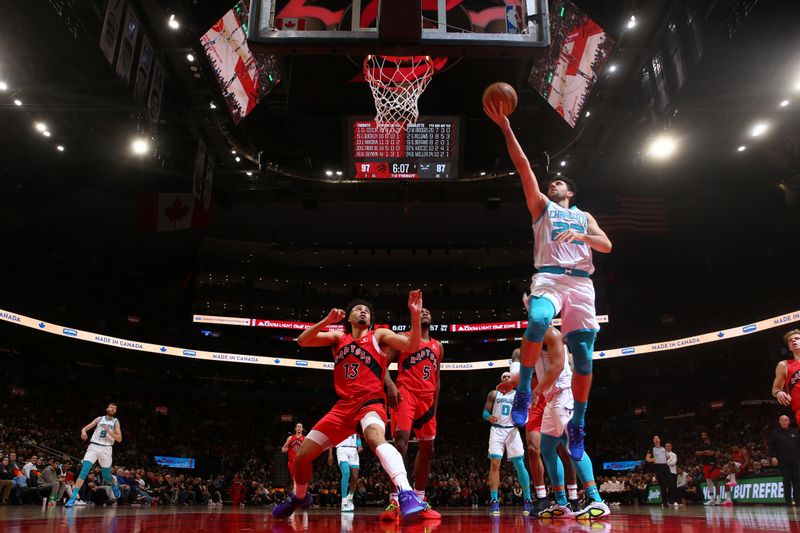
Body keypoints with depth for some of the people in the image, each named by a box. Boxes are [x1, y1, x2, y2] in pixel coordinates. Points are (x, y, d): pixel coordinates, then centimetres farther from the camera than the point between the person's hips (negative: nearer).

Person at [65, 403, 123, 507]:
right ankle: (73, 497, -18)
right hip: (93, 446, 1)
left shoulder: (116, 422, 4)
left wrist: (109, 431, -16)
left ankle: (115, 486, 41)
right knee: (84, 471, -17)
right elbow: (86, 427, 5)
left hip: (106, 449, -1)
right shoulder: (100, 419, 9)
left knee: (106, 475, 9)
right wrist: (83, 431, -18)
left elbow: (119, 439, -3)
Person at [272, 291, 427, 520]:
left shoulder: (379, 335, 6)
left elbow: (411, 345, -9)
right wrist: (327, 320, -16)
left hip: (370, 402, -4)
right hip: (344, 406, 4)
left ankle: (406, 493, -50)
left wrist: (415, 315, -23)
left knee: (375, 437, -40)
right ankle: (300, 497, 37)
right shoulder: (338, 337, 13)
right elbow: (303, 341, -2)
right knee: (302, 455, 7)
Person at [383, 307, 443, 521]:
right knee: (401, 441, -20)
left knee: (427, 448, 9)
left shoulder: (438, 347, 19)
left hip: (427, 398, 7)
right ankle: (394, 501, -20)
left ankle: (419, 500, 21)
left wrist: (435, 405, 17)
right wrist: (390, 385, -20)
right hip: (406, 394, -6)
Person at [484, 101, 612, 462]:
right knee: (538, 321, -36)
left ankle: (577, 424, 11)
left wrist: (581, 235, -9)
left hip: (581, 282, 3)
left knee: (583, 356, -2)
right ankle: (524, 388, -20)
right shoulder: (541, 206, 21)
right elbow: (523, 166, 11)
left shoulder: (584, 217, 27)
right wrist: (505, 127, 3)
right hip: (549, 277, -3)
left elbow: (607, 245, 11)